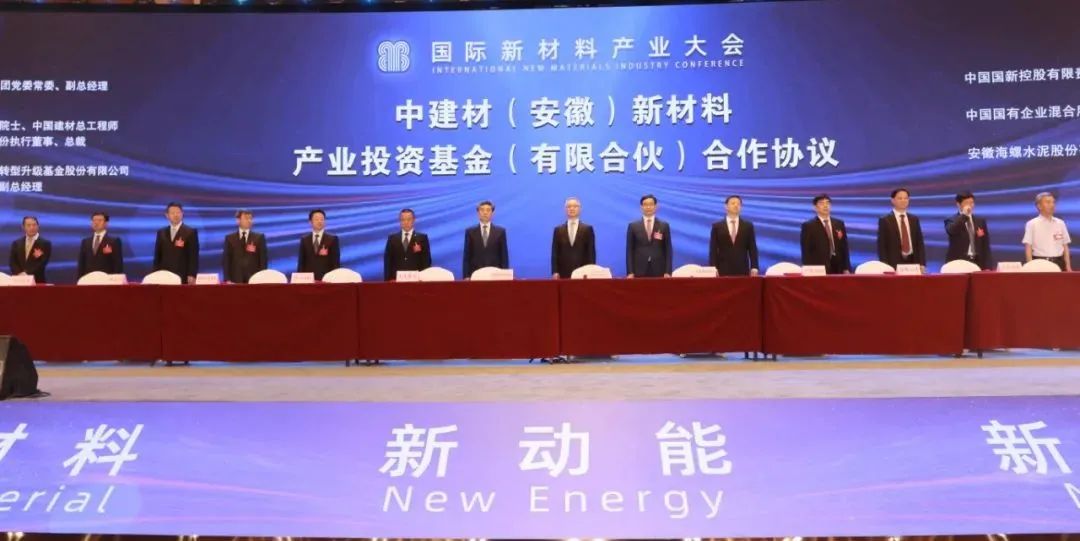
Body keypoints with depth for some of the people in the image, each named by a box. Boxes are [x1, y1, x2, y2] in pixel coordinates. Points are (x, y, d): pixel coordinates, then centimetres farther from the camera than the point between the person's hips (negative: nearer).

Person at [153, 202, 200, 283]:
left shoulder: (191, 232, 1)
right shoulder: (161, 233, 14)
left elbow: (194, 256, -4)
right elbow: (157, 256, 15)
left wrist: (191, 275, -12)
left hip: (183, 276, -3)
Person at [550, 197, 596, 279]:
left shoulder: (587, 229, 7)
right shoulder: (558, 229, 10)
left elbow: (591, 252, 3)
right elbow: (555, 253, 6)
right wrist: (555, 272, -4)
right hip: (563, 273, 1)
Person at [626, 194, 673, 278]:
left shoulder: (664, 226, 8)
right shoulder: (633, 226, 7)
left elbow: (668, 250, 6)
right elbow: (630, 250, 5)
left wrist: (668, 272, -4)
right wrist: (630, 272, -4)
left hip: (659, 271, 0)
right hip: (639, 271, 0)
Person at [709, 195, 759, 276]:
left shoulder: (748, 226, 9)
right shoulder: (717, 226, 6)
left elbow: (752, 248, 6)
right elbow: (713, 250, 2)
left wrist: (754, 268, -4)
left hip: (742, 270, 1)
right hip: (723, 270, -1)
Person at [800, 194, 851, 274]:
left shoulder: (839, 224, 13)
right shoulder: (808, 226, 0)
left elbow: (844, 248, 13)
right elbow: (806, 252, -4)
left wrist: (846, 269, 5)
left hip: (838, 268, 4)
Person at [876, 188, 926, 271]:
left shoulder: (914, 219, 12)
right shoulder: (885, 220, -1)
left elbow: (920, 243, 11)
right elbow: (881, 247, -5)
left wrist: (922, 264, 0)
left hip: (913, 262, 4)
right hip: (893, 264, -4)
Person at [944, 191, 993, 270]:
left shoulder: (980, 220, 14)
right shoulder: (951, 220, 3)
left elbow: (985, 245, 12)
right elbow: (951, 231, -23)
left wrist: (987, 267, 4)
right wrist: (964, 215, -16)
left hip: (978, 262, 4)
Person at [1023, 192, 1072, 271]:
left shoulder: (1060, 223, 10)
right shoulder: (1032, 224, -3)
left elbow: (1065, 246, 12)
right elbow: (1028, 247, -6)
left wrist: (1068, 266, 7)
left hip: (1058, 263, 4)